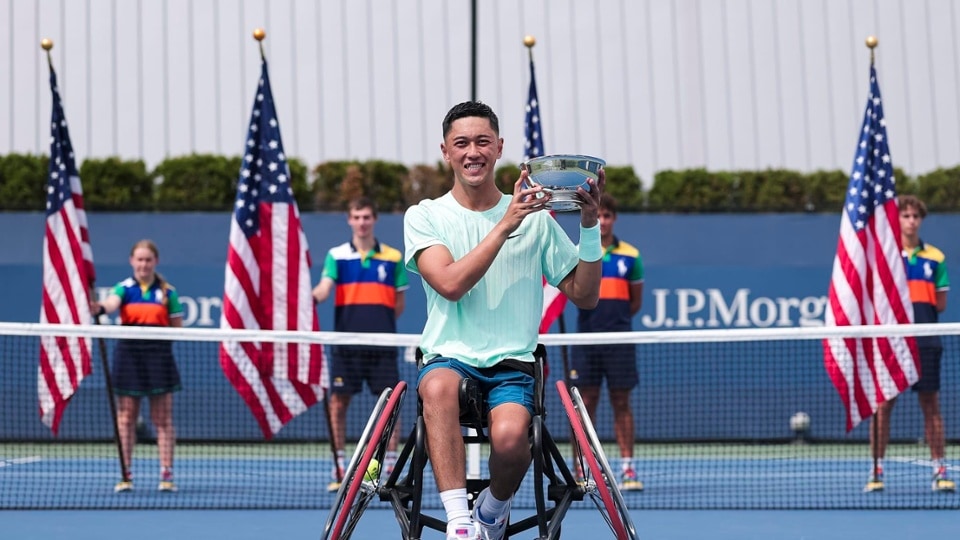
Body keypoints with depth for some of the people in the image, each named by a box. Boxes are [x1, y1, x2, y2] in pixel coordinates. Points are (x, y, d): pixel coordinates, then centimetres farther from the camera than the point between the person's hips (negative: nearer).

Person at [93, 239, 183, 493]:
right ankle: (125, 475, 9)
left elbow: (177, 327, 8)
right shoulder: (124, 288, 1)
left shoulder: (167, 291, 4)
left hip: (159, 356, 0)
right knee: (126, 417, 3)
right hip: (129, 355, 0)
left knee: (163, 418, 1)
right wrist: (100, 308, -44)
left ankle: (167, 474, 5)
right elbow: (112, 302, -22)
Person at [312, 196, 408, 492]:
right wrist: (313, 297, -30)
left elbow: (399, 303, 13)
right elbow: (325, 288, -10)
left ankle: (390, 467, 8)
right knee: (338, 402, 1)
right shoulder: (337, 255, 5)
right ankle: (339, 470, 9)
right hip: (345, 343, 0)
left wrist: (381, 323, 1)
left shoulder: (393, 257, 8)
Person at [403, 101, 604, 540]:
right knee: (439, 386, -37)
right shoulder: (424, 216, 5)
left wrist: (589, 225, -6)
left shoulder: (534, 217, 8)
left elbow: (584, 295, 7)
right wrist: (504, 226, -17)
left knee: (510, 436, -31)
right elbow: (450, 284, -13)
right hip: (448, 358, 0)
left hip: (512, 364, 1)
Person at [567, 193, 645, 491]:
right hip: (586, 340, 0)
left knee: (621, 402, 3)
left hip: (619, 341, 0)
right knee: (585, 402, 2)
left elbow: (636, 300, 13)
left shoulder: (630, 255, 6)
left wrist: (615, 319, 6)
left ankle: (627, 468, 6)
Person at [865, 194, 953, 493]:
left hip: (925, 342, 1)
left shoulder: (934, 258, 9)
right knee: (883, 404, 0)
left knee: (930, 403, 2)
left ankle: (939, 469, 7)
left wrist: (918, 302, -5)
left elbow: (941, 303, 10)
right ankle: (876, 470, 6)